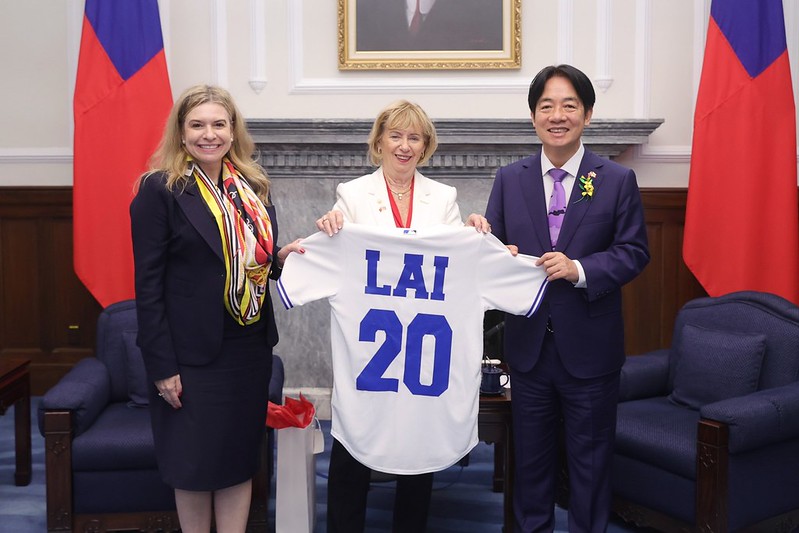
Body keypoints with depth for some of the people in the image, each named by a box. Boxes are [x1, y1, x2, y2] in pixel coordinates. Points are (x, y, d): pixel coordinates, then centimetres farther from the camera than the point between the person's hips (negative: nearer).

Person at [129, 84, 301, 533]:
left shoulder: (254, 185, 7)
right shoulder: (160, 189, -10)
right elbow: (148, 283, -11)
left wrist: (281, 257, -6)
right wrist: (162, 366, -14)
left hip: (251, 346, 5)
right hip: (193, 352, -5)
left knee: (240, 460, 13)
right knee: (195, 464, 8)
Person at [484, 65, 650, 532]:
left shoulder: (618, 180, -3)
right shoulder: (509, 179, 4)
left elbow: (634, 252, -5)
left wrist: (580, 269, -20)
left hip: (590, 348, -2)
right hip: (529, 344, 2)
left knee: (591, 456, 11)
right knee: (531, 454, 17)